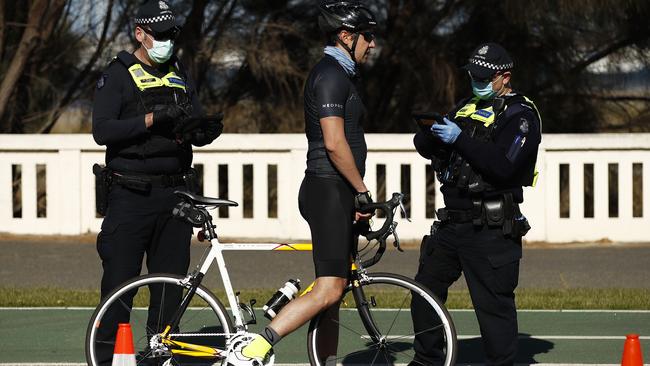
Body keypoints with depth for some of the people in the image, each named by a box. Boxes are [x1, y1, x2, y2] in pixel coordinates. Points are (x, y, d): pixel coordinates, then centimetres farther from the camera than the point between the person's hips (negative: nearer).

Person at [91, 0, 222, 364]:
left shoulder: (180, 76, 16)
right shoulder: (118, 75, -1)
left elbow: (196, 128, 14)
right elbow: (102, 130, -12)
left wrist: (206, 130, -10)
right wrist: (151, 120, -22)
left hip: (173, 194, 5)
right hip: (131, 194, -5)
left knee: (171, 278, 6)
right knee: (121, 279, -6)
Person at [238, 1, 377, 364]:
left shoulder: (338, 74, 20)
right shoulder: (331, 75, -13)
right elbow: (334, 144, -22)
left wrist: (355, 197, 21)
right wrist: (363, 191, -14)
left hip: (337, 194, 11)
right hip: (329, 189, -11)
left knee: (334, 289, 11)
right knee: (328, 290, -15)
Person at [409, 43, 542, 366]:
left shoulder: (521, 115, -6)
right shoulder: (467, 108, 18)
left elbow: (504, 165, -21)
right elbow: (425, 148, 14)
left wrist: (460, 139, -23)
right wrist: (431, 132, -10)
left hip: (491, 230, -8)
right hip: (452, 222, 8)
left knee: (494, 303, -7)